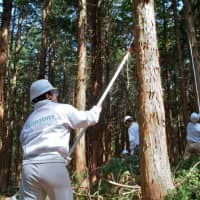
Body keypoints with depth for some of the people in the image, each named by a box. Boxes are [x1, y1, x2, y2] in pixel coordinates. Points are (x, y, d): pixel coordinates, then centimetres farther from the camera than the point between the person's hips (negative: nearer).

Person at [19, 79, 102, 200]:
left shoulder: (30, 119, 20)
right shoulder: (62, 109, 4)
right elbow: (88, 119, 10)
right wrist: (96, 109, 33)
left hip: (29, 167, 5)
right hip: (53, 166, -5)